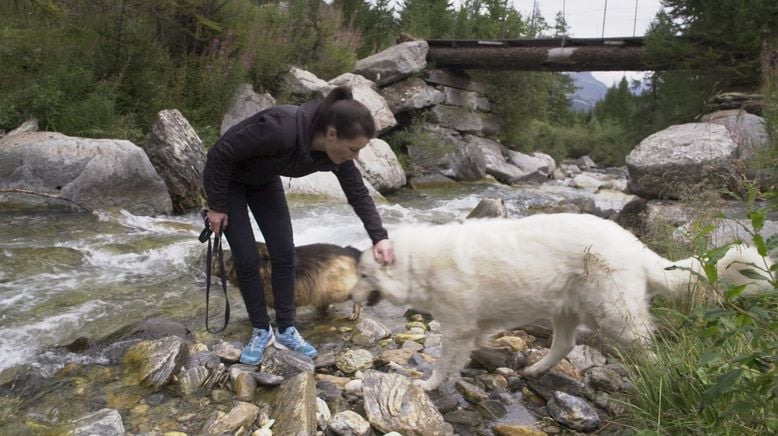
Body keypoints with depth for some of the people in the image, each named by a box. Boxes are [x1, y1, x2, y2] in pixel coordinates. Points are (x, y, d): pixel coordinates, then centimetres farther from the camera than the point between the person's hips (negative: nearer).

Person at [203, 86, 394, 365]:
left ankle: (286, 329, 13)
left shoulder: (336, 152, -22)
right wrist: (217, 206, -19)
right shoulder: (280, 128, -42)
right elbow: (220, 154, -29)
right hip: (227, 178, -5)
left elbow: (358, 193, -9)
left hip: (265, 181, 6)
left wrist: (379, 236, -21)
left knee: (284, 253, -1)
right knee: (247, 259, -6)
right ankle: (261, 331, 12)